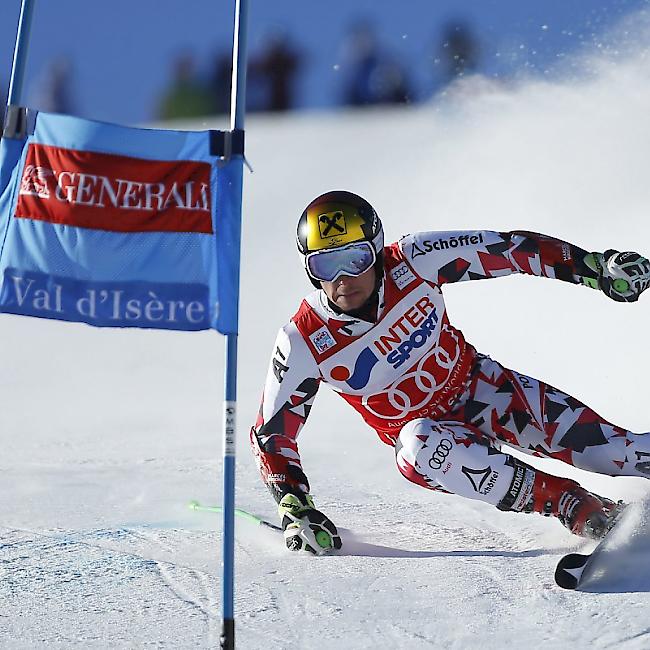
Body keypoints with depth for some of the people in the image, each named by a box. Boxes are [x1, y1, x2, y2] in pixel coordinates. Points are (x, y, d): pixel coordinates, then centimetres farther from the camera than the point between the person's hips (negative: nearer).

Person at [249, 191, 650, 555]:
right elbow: (272, 434, -10)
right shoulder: (304, 342, -20)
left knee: (582, 434, -18)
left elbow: (511, 249, -13)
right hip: (420, 430, -1)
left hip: (475, 385, 2)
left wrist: (599, 268, -16)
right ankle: (577, 508, -33)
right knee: (420, 446, -35)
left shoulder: (413, 261, -20)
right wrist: (296, 510, -21)